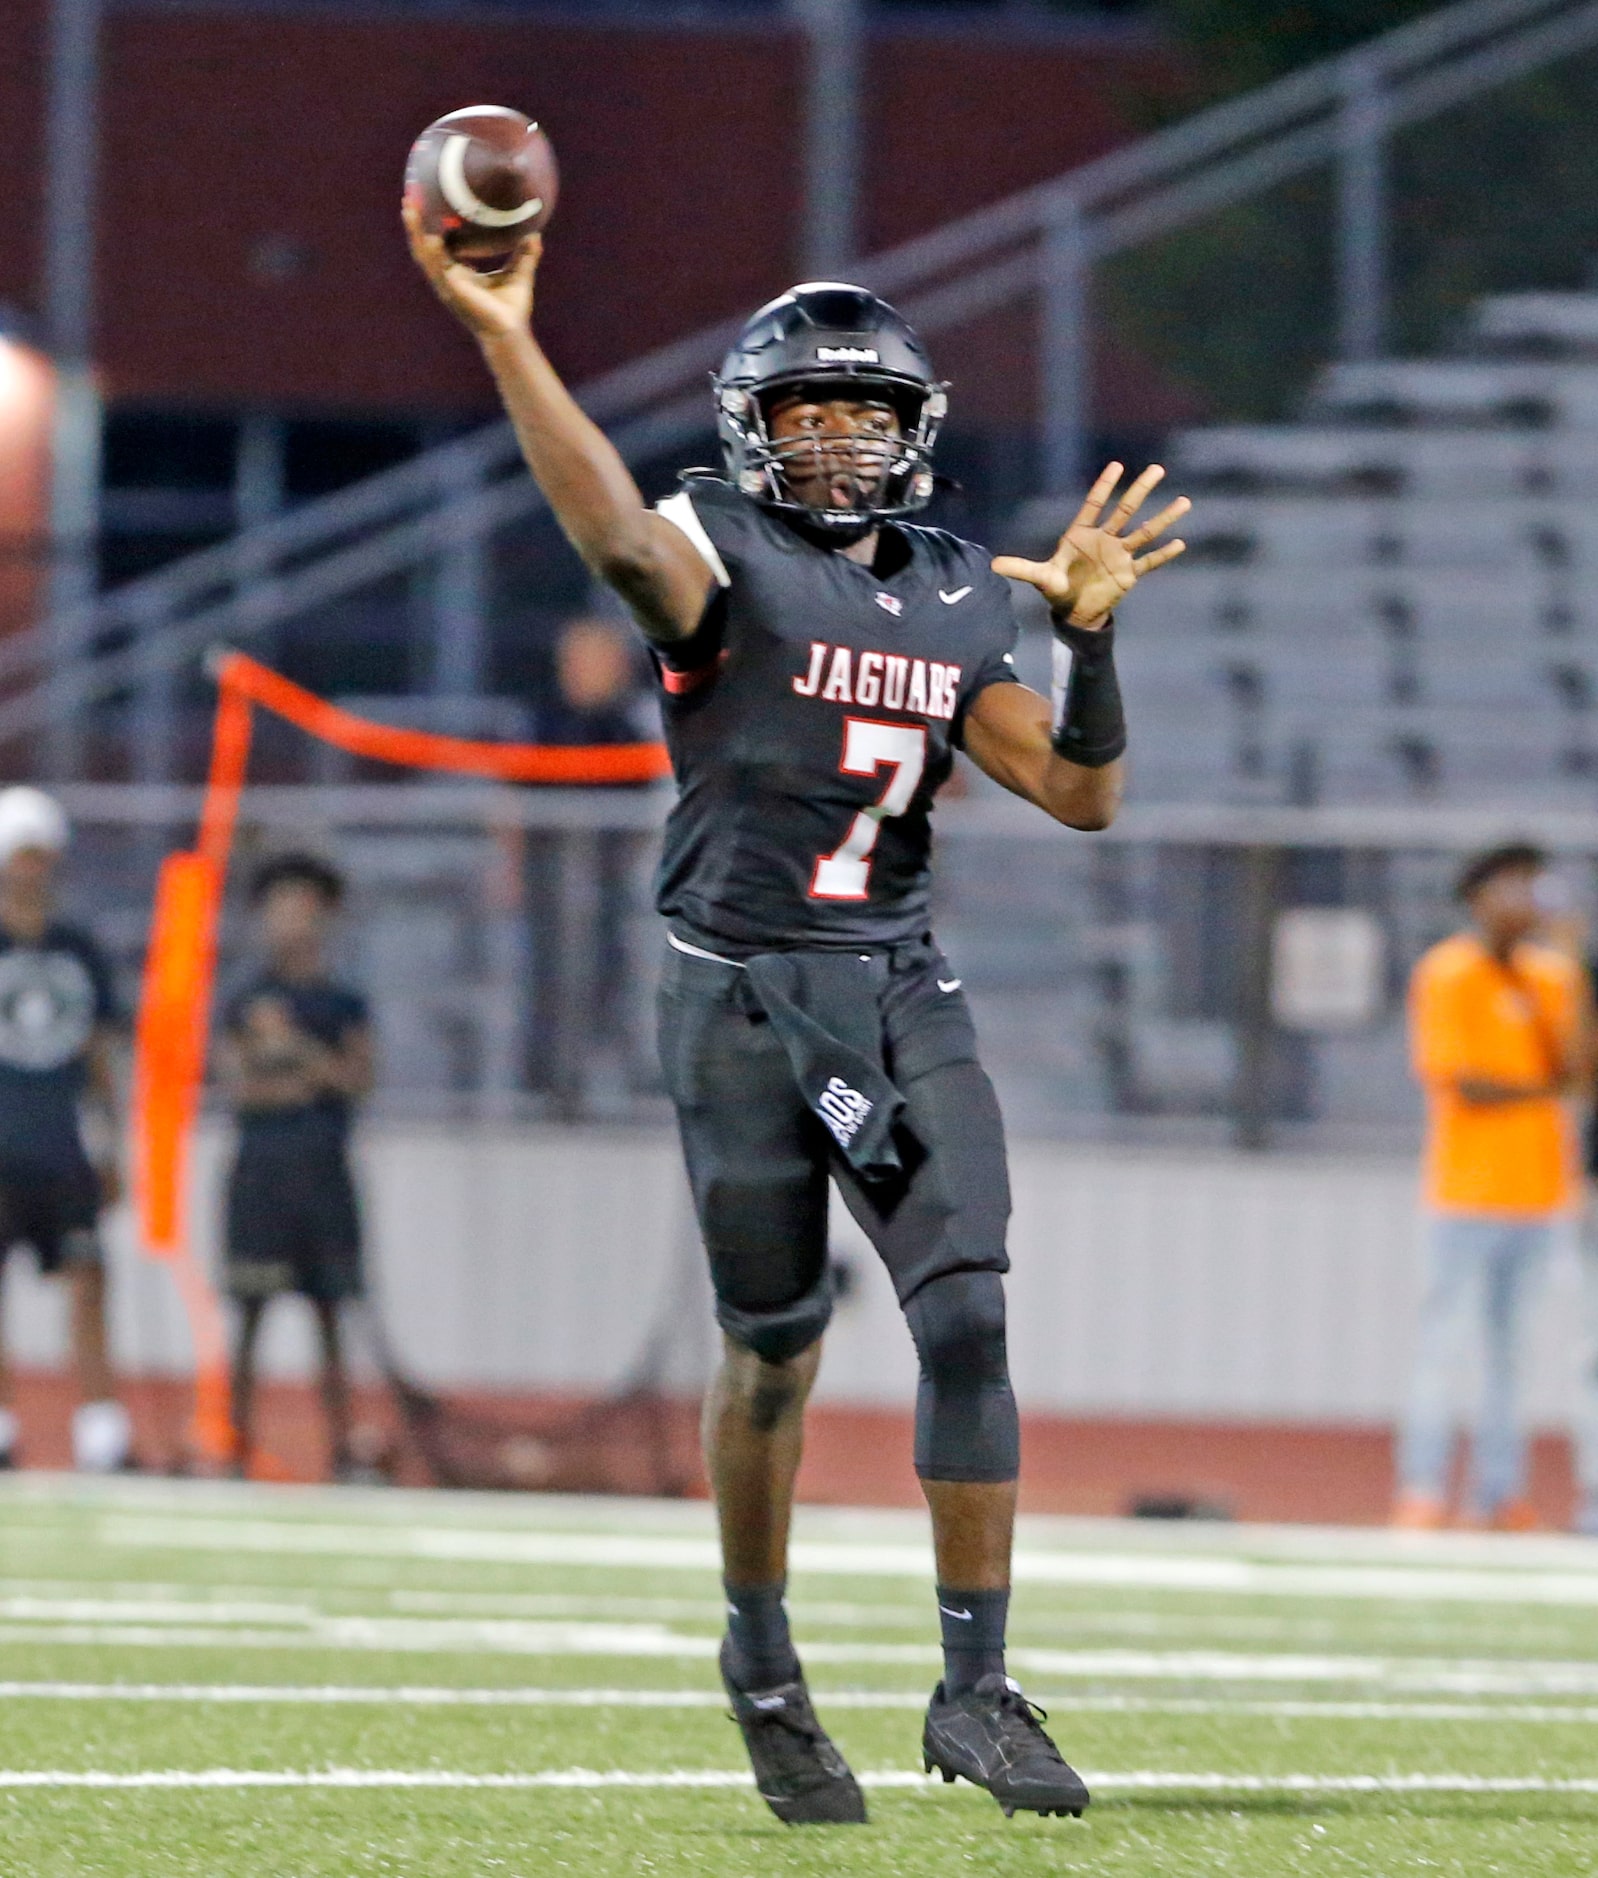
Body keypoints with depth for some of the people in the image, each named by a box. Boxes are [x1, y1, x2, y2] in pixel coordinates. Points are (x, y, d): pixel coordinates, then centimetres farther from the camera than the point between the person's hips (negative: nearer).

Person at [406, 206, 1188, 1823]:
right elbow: (619, 538, -30)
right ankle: (761, 1658, 26)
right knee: (775, 1349, 4)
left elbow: (1078, 793, 14)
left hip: (898, 992, 4)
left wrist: (1089, 633, -2)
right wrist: (504, 343, -45)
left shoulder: (958, 600, 12)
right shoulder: (723, 559, -5)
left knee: (968, 1314, -10)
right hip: (742, 992, -4)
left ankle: (975, 1688, -6)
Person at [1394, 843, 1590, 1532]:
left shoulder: (1552, 974, 12)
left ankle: (1499, 1494, 9)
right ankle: (1421, 1492, -6)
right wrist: (1545, 1089, -4)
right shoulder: (1447, 976, -6)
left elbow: (1574, 1069, 2)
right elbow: (1463, 1085, -13)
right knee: (1443, 1341, -7)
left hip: (1535, 1186, 6)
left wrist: (1574, 983, -5)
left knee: (1507, 1345, 8)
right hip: (1469, 1185, -6)